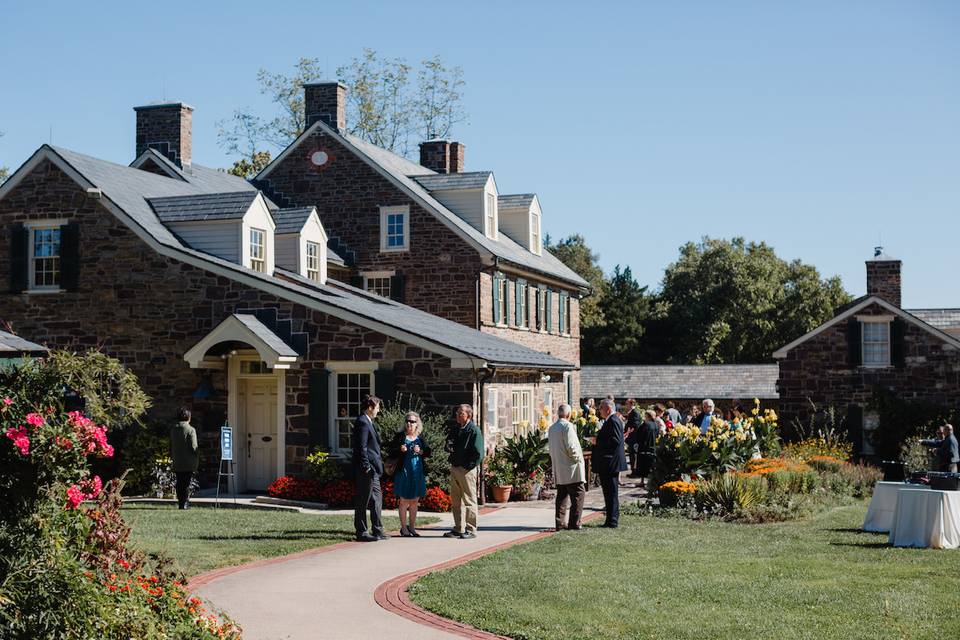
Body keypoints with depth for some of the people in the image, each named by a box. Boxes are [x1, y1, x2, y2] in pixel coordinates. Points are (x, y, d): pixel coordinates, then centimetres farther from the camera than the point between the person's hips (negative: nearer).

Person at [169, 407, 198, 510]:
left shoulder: (173, 429, 6)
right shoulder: (191, 430, -10)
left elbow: (171, 446, 11)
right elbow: (194, 447, -11)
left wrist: (172, 458, 20)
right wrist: (196, 462, -4)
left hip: (177, 462, 4)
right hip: (188, 463, -4)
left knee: (179, 483, 11)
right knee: (186, 483, 0)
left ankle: (180, 502, 13)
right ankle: (185, 503, -2)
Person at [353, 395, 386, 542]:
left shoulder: (367, 422, 17)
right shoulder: (362, 422, -15)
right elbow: (361, 447, -20)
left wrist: (378, 462, 18)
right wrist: (366, 467, -21)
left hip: (372, 469, 11)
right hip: (367, 469, -11)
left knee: (376, 498, 14)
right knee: (363, 501, -4)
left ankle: (377, 531, 20)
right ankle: (361, 532, 1)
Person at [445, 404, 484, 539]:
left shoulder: (474, 430, -10)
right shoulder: (455, 429, 14)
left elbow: (479, 454, -15)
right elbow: (448, 445, 26)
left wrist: (468, 467, -17)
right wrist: (449, 447, 3)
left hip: (467, 470, -8)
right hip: (454, 468, 8)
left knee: (469, 501, -3)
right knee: (456, 501, 12)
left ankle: (471, 530, 1)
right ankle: (459, 529, 20)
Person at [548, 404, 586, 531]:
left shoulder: (551, 428, 11)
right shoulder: (567, 426, -14)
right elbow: (571, 447, -19)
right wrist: (578, 458, -5)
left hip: (558, 469, 8)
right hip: (571, 468, -8)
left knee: (562, 495, 12)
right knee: (578, 494, -2)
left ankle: (560, 522, 11)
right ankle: (574, 523, -6)